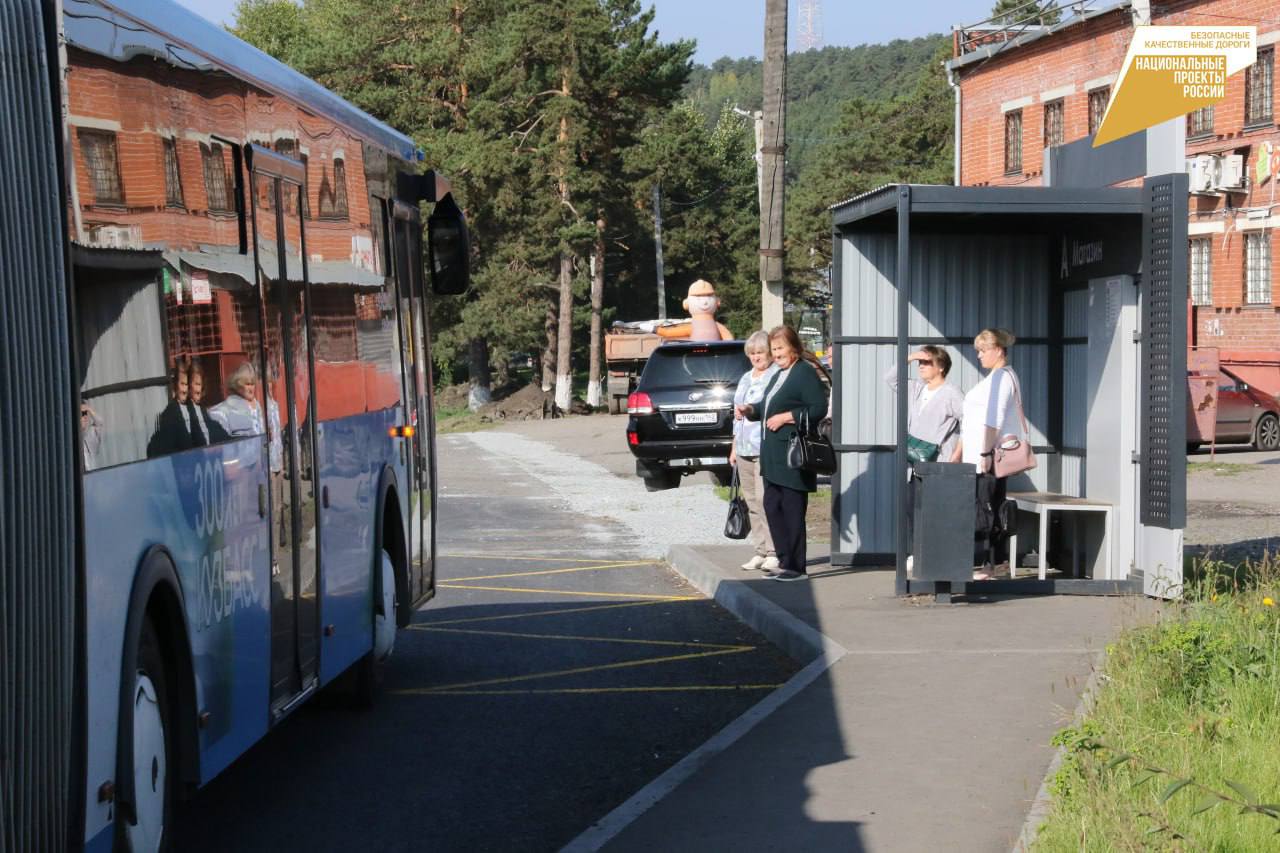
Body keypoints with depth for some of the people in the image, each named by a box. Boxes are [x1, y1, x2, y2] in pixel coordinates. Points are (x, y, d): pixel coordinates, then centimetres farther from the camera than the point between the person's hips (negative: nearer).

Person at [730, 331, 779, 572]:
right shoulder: (746, 378, 21)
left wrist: (749, 409, -18)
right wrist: (734, 447, 25)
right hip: (745, 449, 8)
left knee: (765, 498, -12)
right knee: (751, 500, 7)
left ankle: (774, 552, -9)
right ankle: (760, 552, 11)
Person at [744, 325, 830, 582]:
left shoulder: (806, 373, -10)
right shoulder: (778, 376, 20)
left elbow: (819, 408, -19)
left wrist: (786, 417, -19)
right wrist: (751, 411, 9)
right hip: (773, 453, 10)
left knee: (792, 509, -5)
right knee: (772, 506, 10)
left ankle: (796, 567, 1)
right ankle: (785, 561, 18)